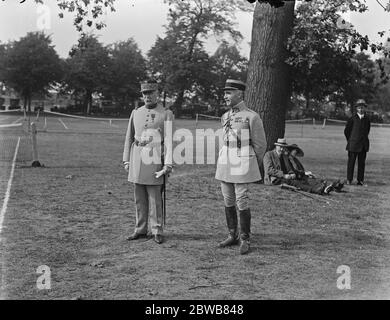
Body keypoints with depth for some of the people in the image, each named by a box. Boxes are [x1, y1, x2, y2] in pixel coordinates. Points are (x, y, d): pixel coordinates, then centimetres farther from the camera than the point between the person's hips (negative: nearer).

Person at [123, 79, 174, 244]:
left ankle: (157, 231, 8)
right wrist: (126, 160, 10)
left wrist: (168, 164, -16)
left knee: (155, 197, -2)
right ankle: (140, 230, 17)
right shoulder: (136, 113, 11)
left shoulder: (166, 114, -1)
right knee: (139, 198, 9)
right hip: (137, 158, 4)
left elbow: (169, 140, -8)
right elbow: (129, 138, 15)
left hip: (154, 158, -4)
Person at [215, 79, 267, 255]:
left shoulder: (252, 117, -9)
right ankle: (233, 236, 23)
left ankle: (245, 240, 8)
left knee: (242, 202, -4)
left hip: (242, 166, -6)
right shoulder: (225, 117, 10)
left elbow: (260, 144, -2)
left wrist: (255, 166, 7)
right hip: (225, 164, 6)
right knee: (228, 202, 10)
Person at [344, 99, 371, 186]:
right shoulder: (352, 119, -3)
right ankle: (349, 179, 8)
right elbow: (346, 131, 4)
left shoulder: (367, 119, 7)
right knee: (351, 162, 0)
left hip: (363, 145, 3)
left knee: (362, 163, 4)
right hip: (353, 144, -3)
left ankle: (360, 180, 10)